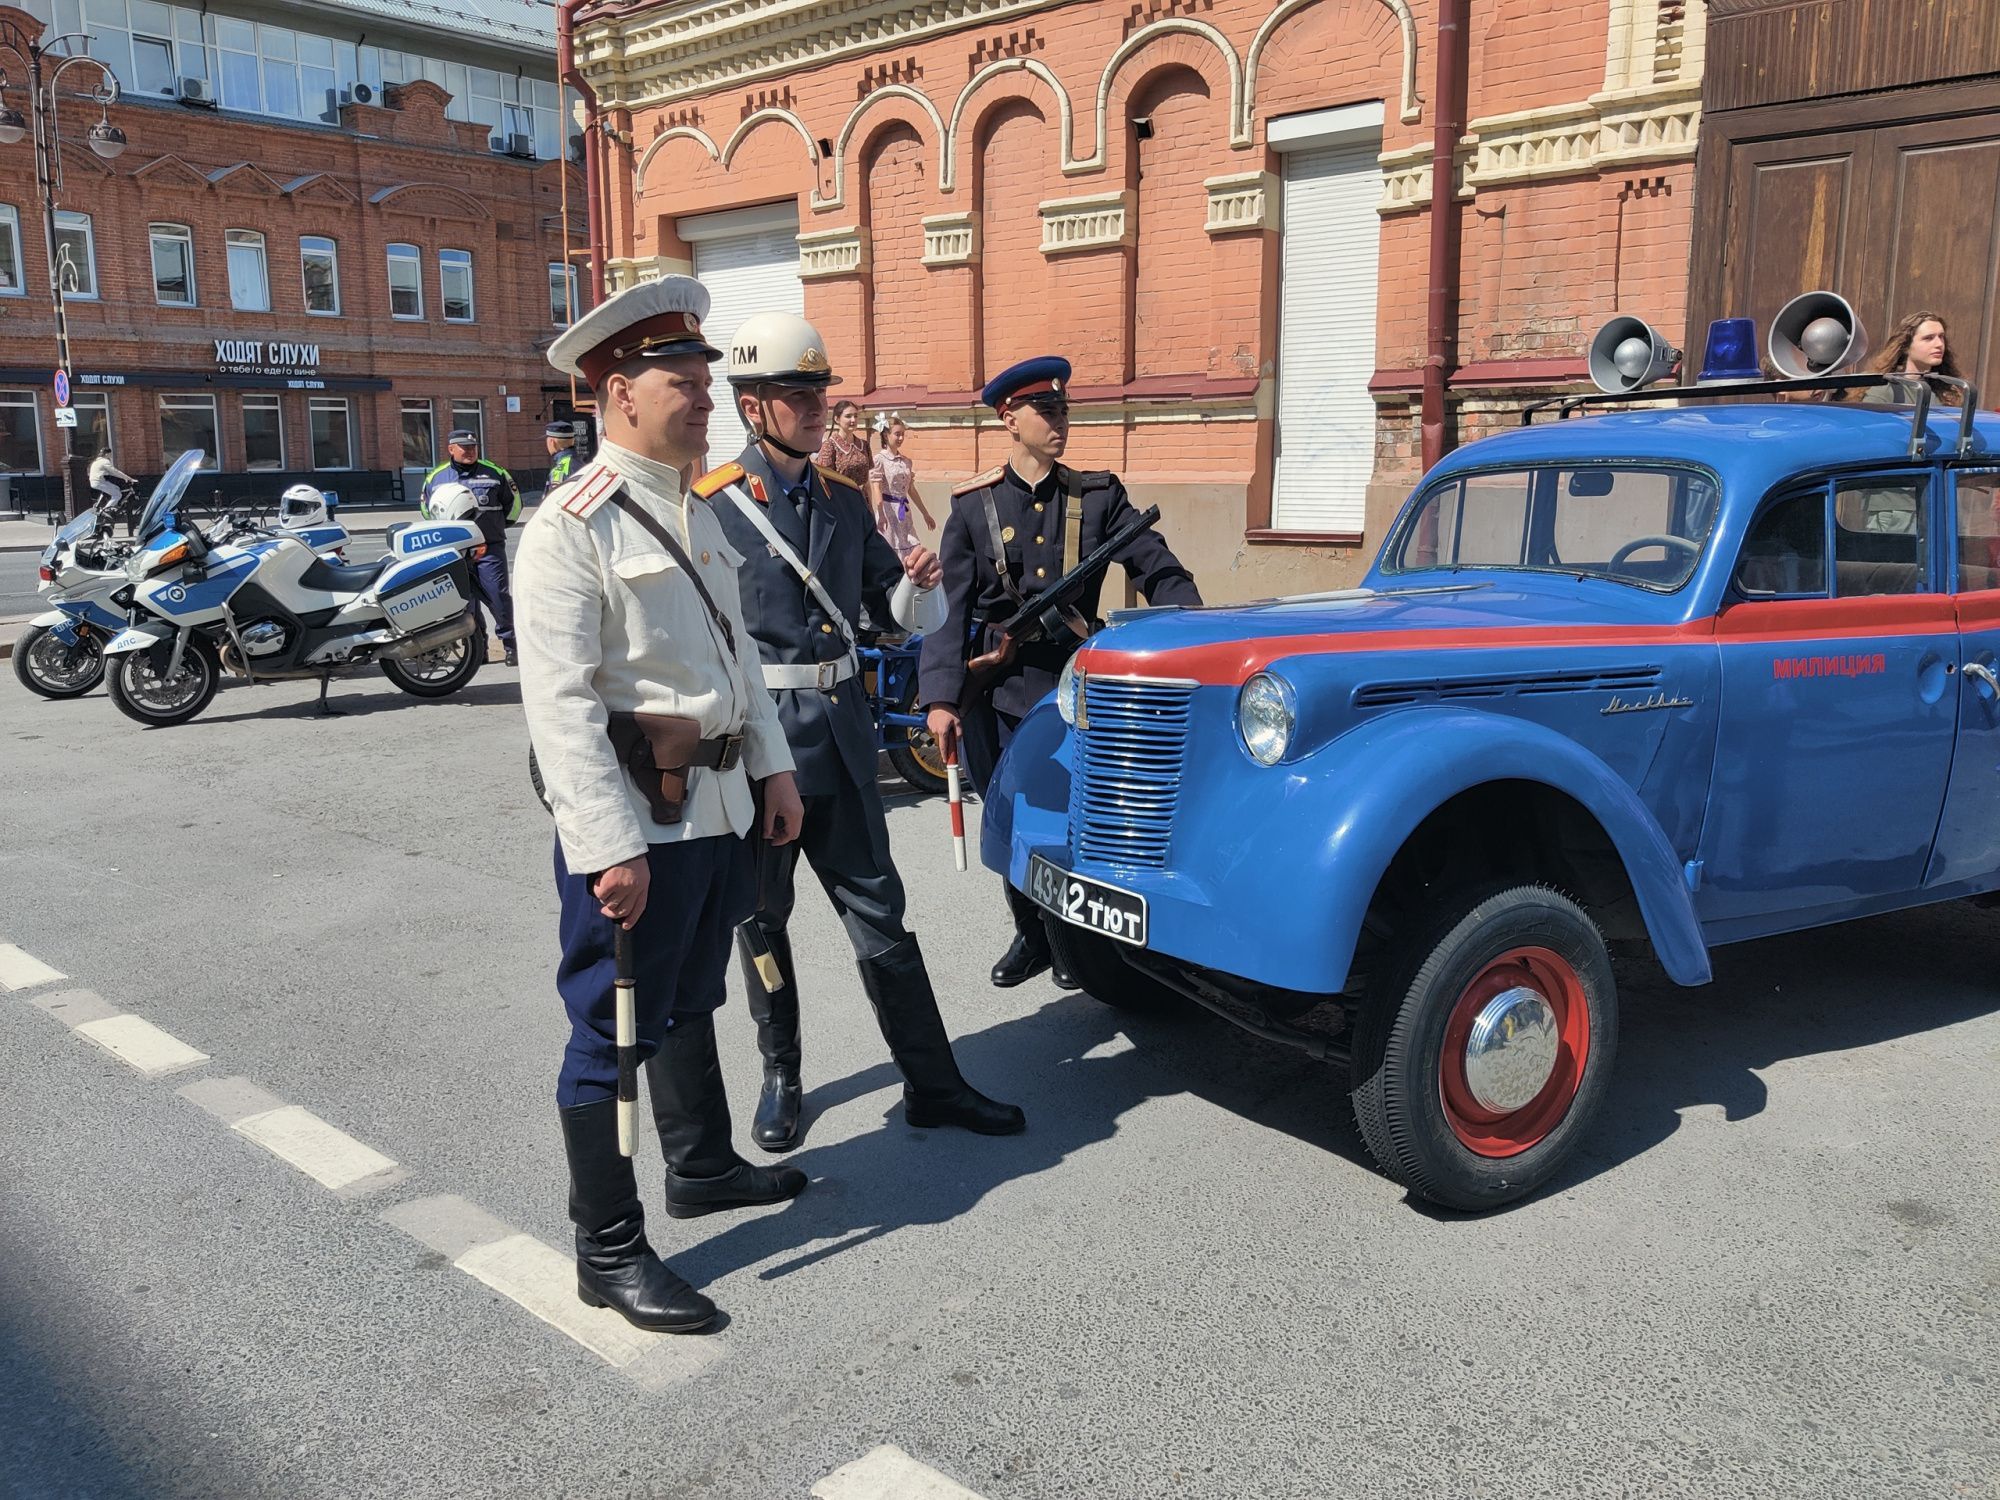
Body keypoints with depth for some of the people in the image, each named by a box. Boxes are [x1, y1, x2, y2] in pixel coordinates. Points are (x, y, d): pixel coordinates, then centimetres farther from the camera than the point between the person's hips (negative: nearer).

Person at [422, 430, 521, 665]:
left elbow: (513, 501, 15)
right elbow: (425, 507, 24)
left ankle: (511, 644, 1)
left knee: (499, 598, -7)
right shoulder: (436, 477, 9)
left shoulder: (494, 473, 4)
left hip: (490, 549, -2)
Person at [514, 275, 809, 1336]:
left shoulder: (697, 512, 13)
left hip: (719, 805, 9)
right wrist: (612, 846, -24)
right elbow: (560, 702, -20)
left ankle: (701, 1166, 42)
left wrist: (773, 768, 17)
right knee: (614, 1031, 2)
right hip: (634, 819, -8)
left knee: (691, 1003, 23)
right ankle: (608, 1251, 15)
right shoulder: (572, 525, -15)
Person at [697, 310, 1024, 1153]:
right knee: (761, 916, 11)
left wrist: (913, 583, -8)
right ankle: (780, 1077, 29)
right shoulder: (713, 506, -10)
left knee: (877, 907, 9)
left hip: (841, 728, 5)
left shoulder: (844, 501, 8)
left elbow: (888, 610, 15)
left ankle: (931, 1083, 16)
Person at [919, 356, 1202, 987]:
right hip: (997, 692, 0)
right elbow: (950, 605, -2)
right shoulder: (973, 505, 3)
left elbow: (1160, 572, 1)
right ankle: (1031, 934, 28)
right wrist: (941, 698, -11)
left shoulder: (1099, 495, 5)